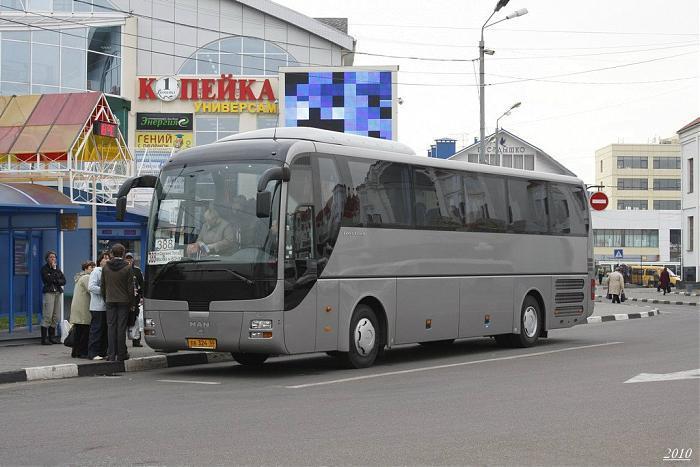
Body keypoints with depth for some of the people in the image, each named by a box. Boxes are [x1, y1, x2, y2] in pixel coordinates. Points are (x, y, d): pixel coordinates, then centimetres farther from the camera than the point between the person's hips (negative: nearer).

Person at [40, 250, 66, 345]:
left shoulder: (57, 268, 18)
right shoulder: (44, 268, 2)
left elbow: (64, 280, 10)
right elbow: (48, 279, -13)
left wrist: (56, 281, -9)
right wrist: (54, 269, -5)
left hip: (58, 292, 6)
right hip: (48, 293, -6)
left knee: (56, 316, 4)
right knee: (47, 316, -11)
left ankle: (52, 336, 10)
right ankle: (44, 338, -10)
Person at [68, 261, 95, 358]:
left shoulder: (80, 277, 23)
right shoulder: (86, 278, -10)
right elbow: (91, 290, -20)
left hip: (76, 308, 10)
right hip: (83, 309, -10)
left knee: (78, 331, 11)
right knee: (85, 331, -7)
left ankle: (75, 352, 13)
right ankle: (82, 352, -7)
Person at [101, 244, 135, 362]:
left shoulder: (105, 267, 2)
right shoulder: (127, 268, -7)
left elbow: (103, 285, 7)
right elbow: (130, 287, -6)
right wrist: (131, 301, 4)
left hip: (110, 301, 3)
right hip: (123, 301, -2)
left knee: (111, 327, 5)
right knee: (121, 327, 1)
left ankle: (111, 354, 3)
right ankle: (121, 354, 3)